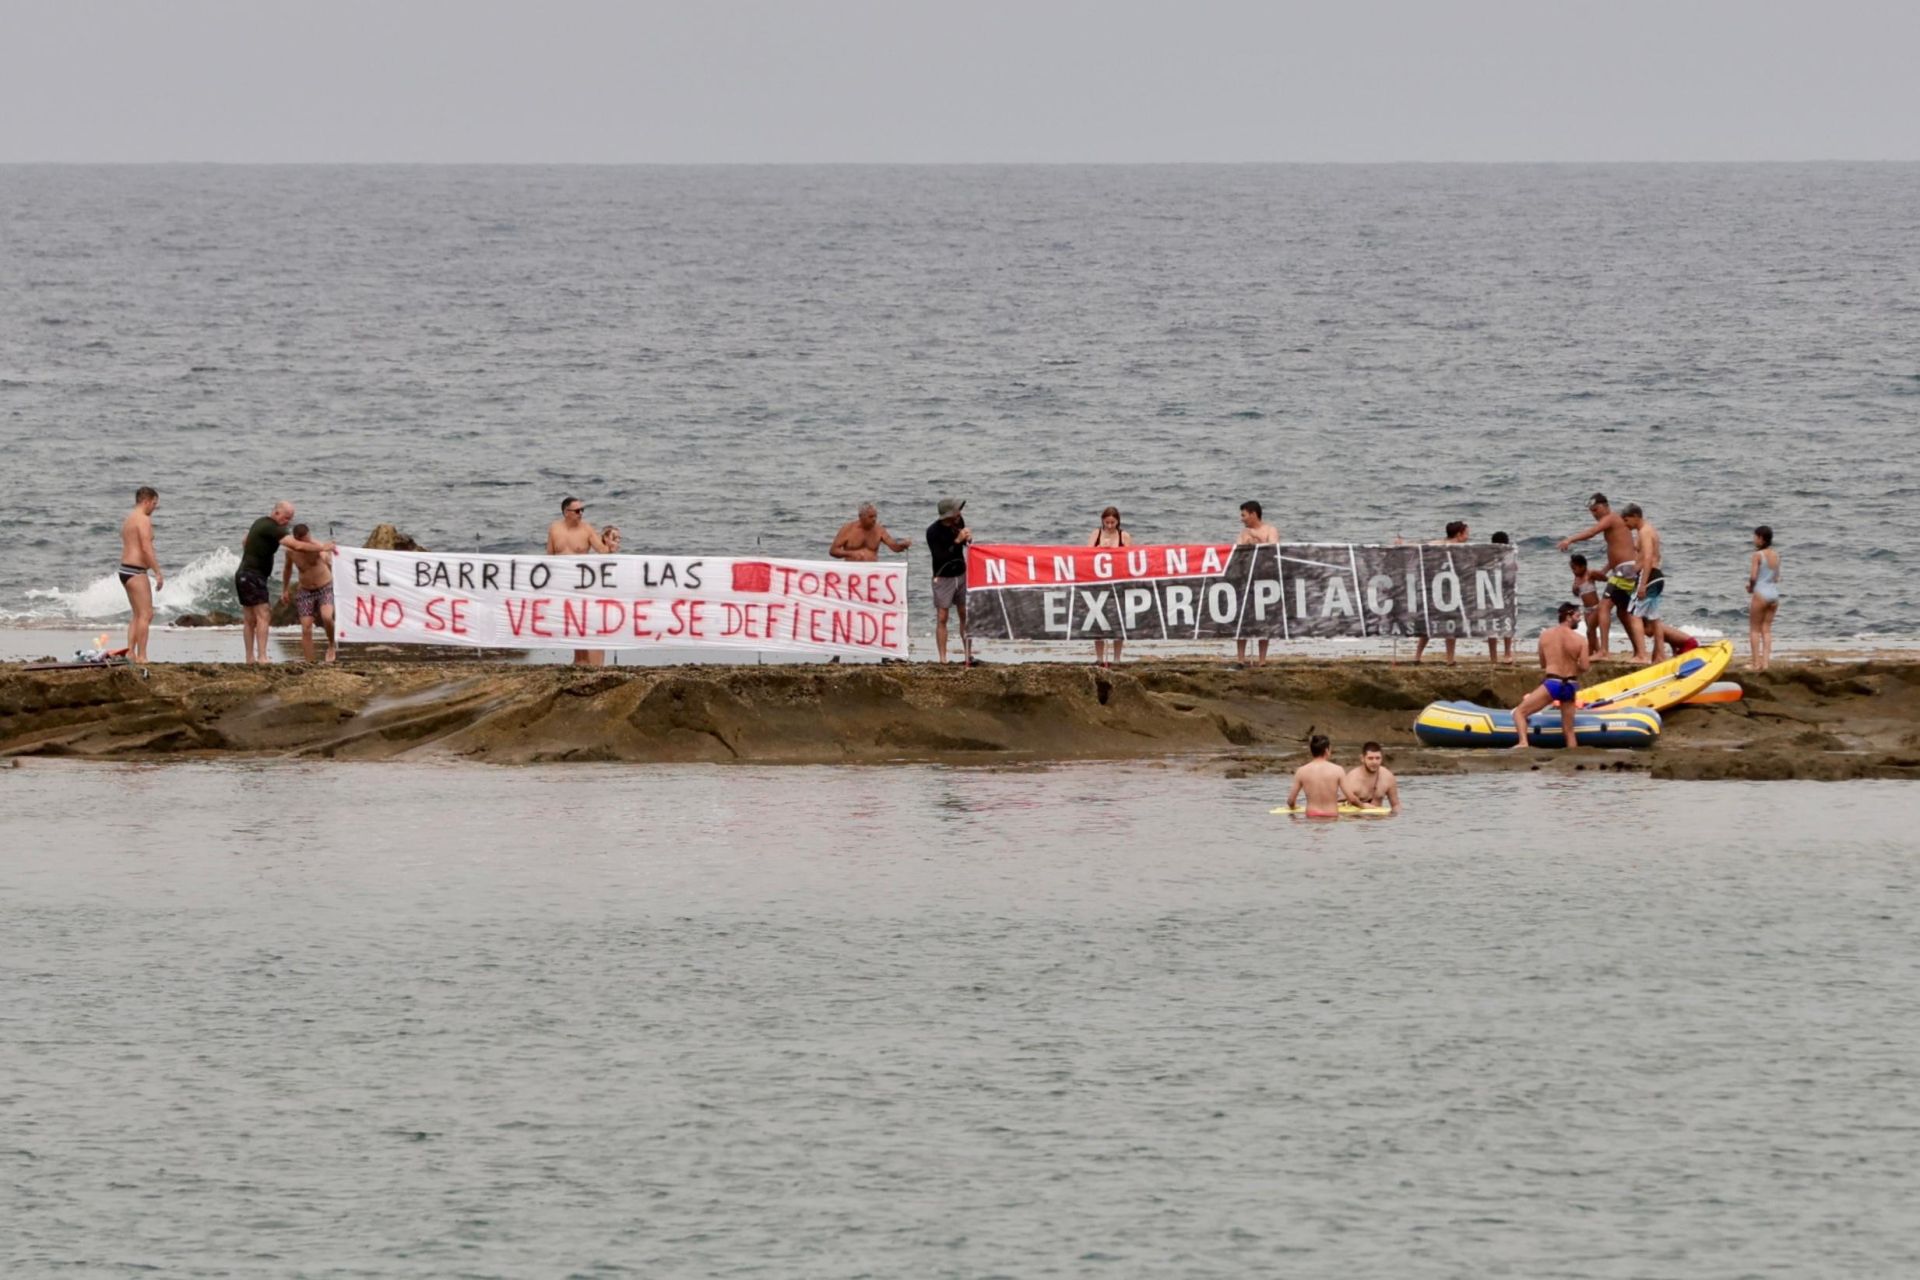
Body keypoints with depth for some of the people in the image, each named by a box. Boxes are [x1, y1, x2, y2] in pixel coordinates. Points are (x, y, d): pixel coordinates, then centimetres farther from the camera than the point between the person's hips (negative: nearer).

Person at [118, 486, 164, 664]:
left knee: (138, 614, 16)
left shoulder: (129, 519, 17)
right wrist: (158, 573, -17)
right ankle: (141, 656, -10)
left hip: (124, 569, 10)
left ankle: (130, 653, 12)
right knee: (146, 614, -8)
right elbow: (147, 549, -20)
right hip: (136, 571, -10)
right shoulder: (143, 520, -13)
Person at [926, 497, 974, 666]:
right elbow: (939, 557, -25)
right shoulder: (933, 531, -19)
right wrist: (957, 541, -29)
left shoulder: (959, 521, -3)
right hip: (943, 577, -5)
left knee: (965, 615, 5)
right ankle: (942, 659, -3)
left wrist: (968, 538, -10)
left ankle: (968, 655, 11)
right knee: (942, 618, -4)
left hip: (961, 575, 5)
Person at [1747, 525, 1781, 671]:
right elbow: (1777, 577, 12)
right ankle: (1765, 660, 4)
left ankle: (1756, 662, 2)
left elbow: (1753, 576, -18)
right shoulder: (1776, 555, 8)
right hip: (1774, 592, 6)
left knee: (1754, 629, 4)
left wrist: (1750, 587, 1)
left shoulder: (1758, 555, -12)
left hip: (1760, 593, -6)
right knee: (1767, 629, 10)